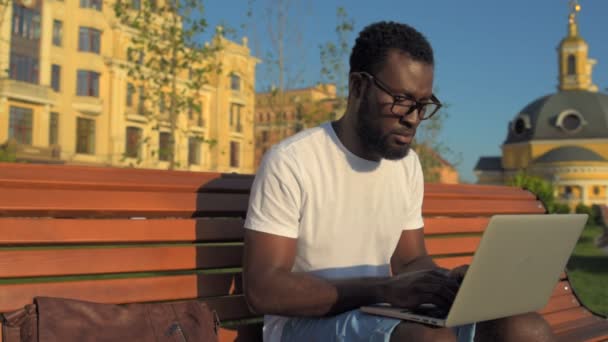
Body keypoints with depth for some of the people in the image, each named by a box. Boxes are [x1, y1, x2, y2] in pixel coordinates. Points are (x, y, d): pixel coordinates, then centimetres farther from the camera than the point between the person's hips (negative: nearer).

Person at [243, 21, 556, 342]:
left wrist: (448, 281, -10)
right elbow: (262, 289, -19)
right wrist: (384, 289, -27)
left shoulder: (408, 165, 8)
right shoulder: (290, 162, -14)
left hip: (383, 315, 7)